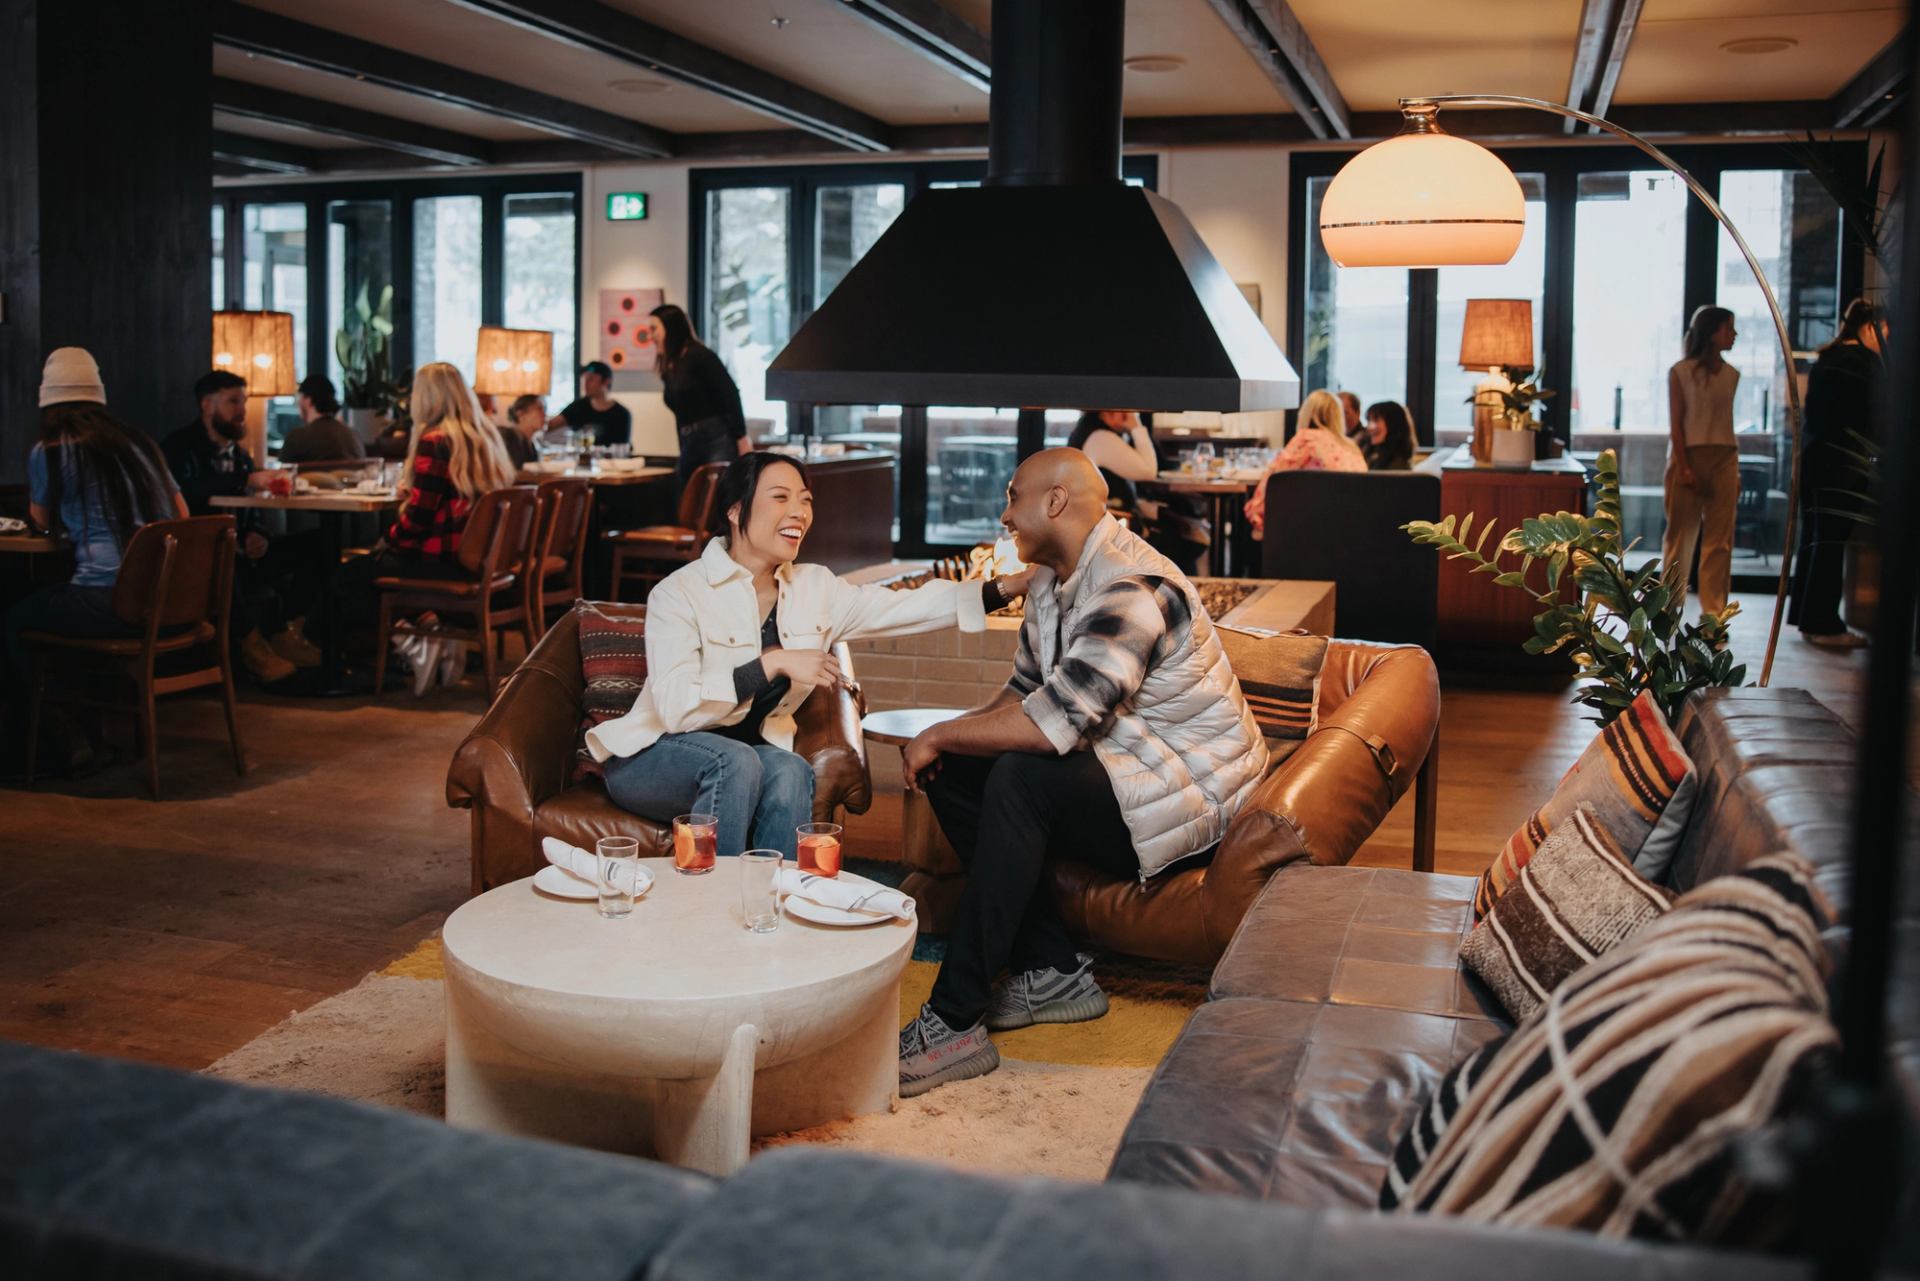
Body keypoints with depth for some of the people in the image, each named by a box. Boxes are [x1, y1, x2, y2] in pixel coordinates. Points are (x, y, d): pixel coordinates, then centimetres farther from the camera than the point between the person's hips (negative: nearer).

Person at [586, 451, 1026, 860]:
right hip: (653, 757, -4)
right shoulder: (681, 592, -14)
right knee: (737, 762, -35)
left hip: (752, 754, 4)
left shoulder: (815, 588, 3)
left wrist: (1005, 588, -13)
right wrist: (773, 663, -30)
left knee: (790, 772, -29)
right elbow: (676, 707, -25)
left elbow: (911, 607, -1)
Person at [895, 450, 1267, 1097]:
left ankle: (955, 1023, -27)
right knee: (952, 773, -3)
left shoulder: (1132, 589, -24)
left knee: (1022, 781, -32)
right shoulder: (1051, 579, 9)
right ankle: (1055, 973, -1)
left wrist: (940, 736, -19)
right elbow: (1024, 690, 15)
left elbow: (1055, 722, -33)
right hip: (1120, 770, 10)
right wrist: (949, 739, -5)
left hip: (1191, 795, -10)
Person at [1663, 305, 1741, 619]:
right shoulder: (1680, 372, -2)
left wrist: (1735, 472, 8)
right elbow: (1675, 423, -5)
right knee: (1681, 536, 3)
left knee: (1720, 540, 0)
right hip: (1689, 456, -4)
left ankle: (1713, 611, 3)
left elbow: (1727, 422, 12)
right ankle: (1671, 606, 15)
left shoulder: (1731, 375, 11)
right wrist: (1684, 468, -14)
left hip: (1724, 460, 4)